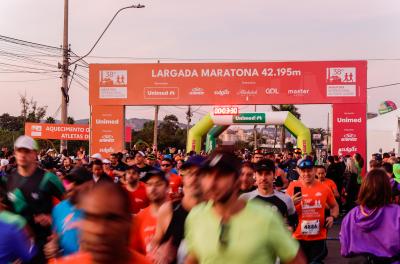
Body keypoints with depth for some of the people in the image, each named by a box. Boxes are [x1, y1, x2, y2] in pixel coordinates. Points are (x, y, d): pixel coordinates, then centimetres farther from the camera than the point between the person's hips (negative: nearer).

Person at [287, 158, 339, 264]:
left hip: (319, 237, 1)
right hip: (298, 237, -1)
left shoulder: (324, 188, -1)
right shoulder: (293, 188, -6)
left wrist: (332, 217, -3)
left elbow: (334, 206, 16)